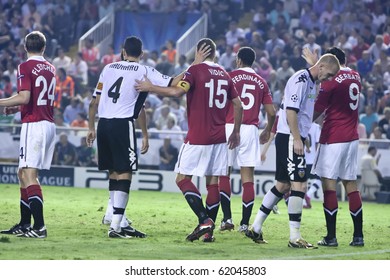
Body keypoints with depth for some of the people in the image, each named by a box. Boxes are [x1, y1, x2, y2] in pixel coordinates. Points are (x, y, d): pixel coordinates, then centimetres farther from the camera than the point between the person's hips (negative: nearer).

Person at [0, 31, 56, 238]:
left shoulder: (25, 68, -9)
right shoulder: (50, 69, 14)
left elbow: (24, 97, -19)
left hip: (33, 125, -8)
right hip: (49, 124, 8)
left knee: (29, 175, -11)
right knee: (23, 174, 15)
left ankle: (39, 226, -19)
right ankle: (24, 224, 18)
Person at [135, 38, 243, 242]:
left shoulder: (195, 70, -7)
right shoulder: (224, 74, 12)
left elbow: (178, 91, -21)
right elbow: (238, 105, 14)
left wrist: (150, 88, -10)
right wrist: (236, 132, 24)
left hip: (197, 137, -6)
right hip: (219, 138, 6)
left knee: (182, 178, 0)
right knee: (213, 182, 6)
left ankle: (204, 220, -15)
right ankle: (209, 231, 2)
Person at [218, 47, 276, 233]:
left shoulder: (230, 76, 0)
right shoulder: (261, 82, 11)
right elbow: (271, 112, 10)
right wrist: (268, 131, 26)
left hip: (230, 127, -2)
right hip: (251, 129, 3)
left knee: (223, 174, 7)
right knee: (248, 178, 4)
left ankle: (227, 218, -3)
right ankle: (245, 223, 2)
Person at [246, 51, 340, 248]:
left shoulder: (310, 82, 17)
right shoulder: (301, 80, -14)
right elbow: (291, 110, -20)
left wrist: (302, 137, 18)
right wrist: (297, 139, -22)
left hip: (293, 138, 10)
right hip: (290, 138, -10)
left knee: (283, 185, 13)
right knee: (299, 185, -11)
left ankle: (255, 229, 18)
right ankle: (295, 237, -10)